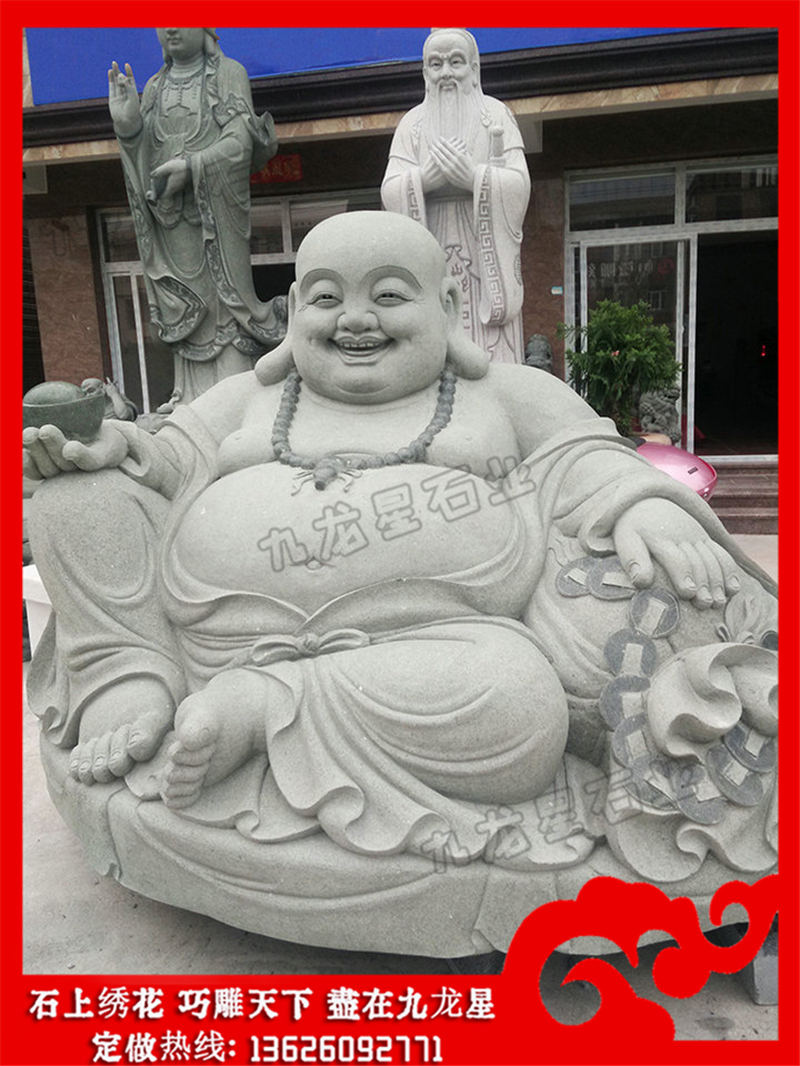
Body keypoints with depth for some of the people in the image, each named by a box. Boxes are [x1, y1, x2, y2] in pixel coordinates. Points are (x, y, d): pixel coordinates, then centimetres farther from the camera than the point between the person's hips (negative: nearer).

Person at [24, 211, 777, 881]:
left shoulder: (510, 393, 18)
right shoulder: (250, 397, 25)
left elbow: (589, 466, 8)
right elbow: (171, 466, 20)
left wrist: (647, 507, -14)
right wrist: (115, 453, -2)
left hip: (432, 643, -1)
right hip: (218, 628, 3)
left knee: (513, 698, -34)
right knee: (77, 496, -3)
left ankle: (258, 711, -19)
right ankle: (134, 684, -8)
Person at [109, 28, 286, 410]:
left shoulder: (229, 73, 6)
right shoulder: (154, 87, 18)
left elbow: (240, 141, -7)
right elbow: (144, 157, 11)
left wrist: (192, 166, -20)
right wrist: (127, 125, -10)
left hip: (216, 211, -4)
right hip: (171, 216, 4)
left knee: (225, 296, -6)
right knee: (185, 306, 2)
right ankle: (194, 395, 5)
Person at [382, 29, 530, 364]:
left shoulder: (495, 113, 9)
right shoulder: (413, 122, 13)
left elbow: (519, 185, -2)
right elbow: (390, 192, 2)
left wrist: (473, 176, -19)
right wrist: (427, 176, -17)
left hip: (487, 256, -1)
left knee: (491, 357, -9)